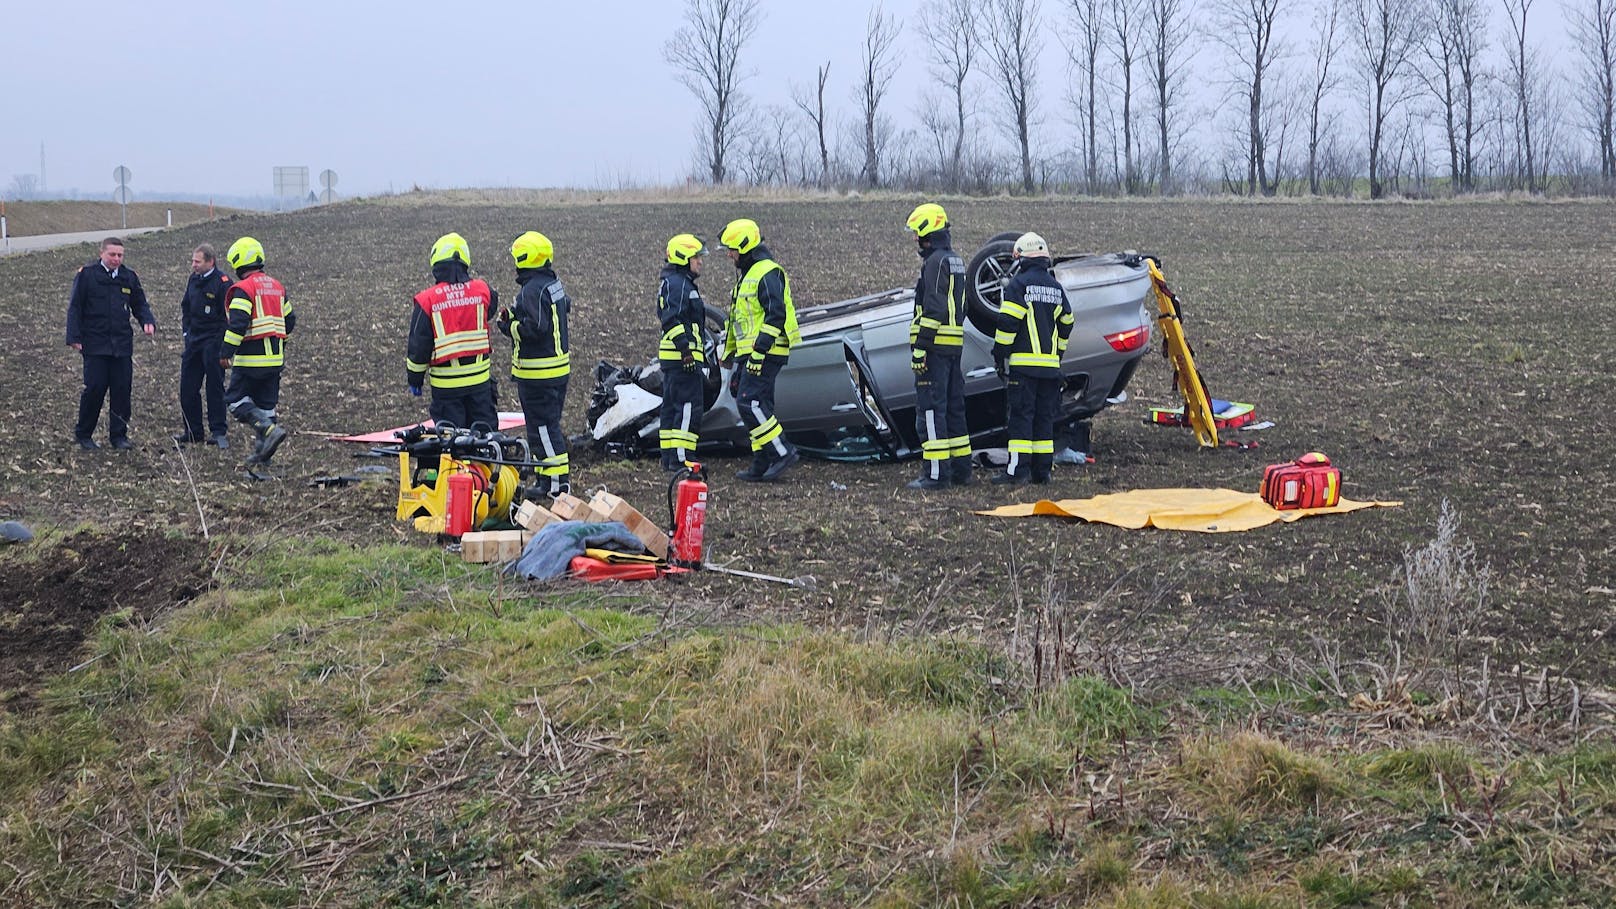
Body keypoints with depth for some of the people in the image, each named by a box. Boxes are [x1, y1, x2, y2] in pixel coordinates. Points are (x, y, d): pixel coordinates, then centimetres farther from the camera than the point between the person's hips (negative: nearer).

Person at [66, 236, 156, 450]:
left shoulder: (129, 277, 10)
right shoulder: (87, 275, -2)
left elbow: (140, 304, 17)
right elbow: (75, 308, -1)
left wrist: (147, 322, -4)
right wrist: (74, 337, -9)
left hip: (122, 344, 4)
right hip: (95, 343, -4)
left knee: (122, 389, 2)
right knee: (94, 388, -6)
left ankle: (119, 435, 12)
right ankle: (83, 434, 9)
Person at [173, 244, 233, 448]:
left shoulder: (222, 282, -13)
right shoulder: (193, 280, 10)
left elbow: (230, 314, -13)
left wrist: (225, 345, -14)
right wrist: (186, 330, 12)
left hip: (214, 341, -7)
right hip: (193, 340, 8)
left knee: (215, 388, -3)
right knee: (187, 387, 8)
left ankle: (219, 431, 3)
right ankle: (192, 431, 16)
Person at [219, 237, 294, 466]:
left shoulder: (243, 288, -12)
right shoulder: (277, 287, 13)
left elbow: (237, 324, -21)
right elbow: (289, 320, 20)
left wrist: (226, 352, -17)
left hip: (251, 358, -7)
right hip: (275, 358, 8)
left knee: (236, 399, 0)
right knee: (266, 403, 12)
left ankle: (269, 430, -17)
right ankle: (263, 451, 13)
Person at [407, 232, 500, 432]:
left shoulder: (426, 301, -11)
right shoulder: (482, 291, -5)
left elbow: (418, 346, -6)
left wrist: (415, 378, 6)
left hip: (446, 383, -2)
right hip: (480, 377, 2)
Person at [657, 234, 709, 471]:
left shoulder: (676, 283, 20)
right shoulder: (678, 284, -14)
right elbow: (673, 320, -22)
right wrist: (686, 351, -24)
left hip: (671, 356, 11)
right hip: (682, 357, -11)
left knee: (672, 406, 12)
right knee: (689, 407, -11)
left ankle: (669, 456, 16)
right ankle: (680, 458, -13)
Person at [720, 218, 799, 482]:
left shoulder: (768, 274, -13)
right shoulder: (746, 274, 20)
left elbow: (776, 316, -21)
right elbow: (737, 318, 29)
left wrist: (759, 352, -24)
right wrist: (730, 352, 29)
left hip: (767, 353, -10)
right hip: (750, 353, 10)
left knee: (749, 402, -16)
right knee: (759, 405, 9)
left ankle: (783, 452, -12)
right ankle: (762, 467, 11)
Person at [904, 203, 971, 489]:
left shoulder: (935, 261, -13)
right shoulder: (955, 260, 18)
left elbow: (933, 310, -20)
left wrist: (919, 348, -20)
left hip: (935, 346, -10)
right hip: (955, 345, 10)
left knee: (931, 407, -8)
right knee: (953, 406, 14)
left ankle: (936, 473, -10)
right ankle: (961, 469, 18)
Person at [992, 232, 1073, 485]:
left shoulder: (1019, 284, -6)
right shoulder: (1056, 288, 15)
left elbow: (1007, 323, -12)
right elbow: (1065, 326, 20)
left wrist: (999, 355, -5)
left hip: (1023, 362, -6)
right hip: (1050, 365, 6)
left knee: (1021, 414, -6)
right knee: (1045, 417, 9)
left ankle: (1018, 469, -10)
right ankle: (1042, 471, 10)